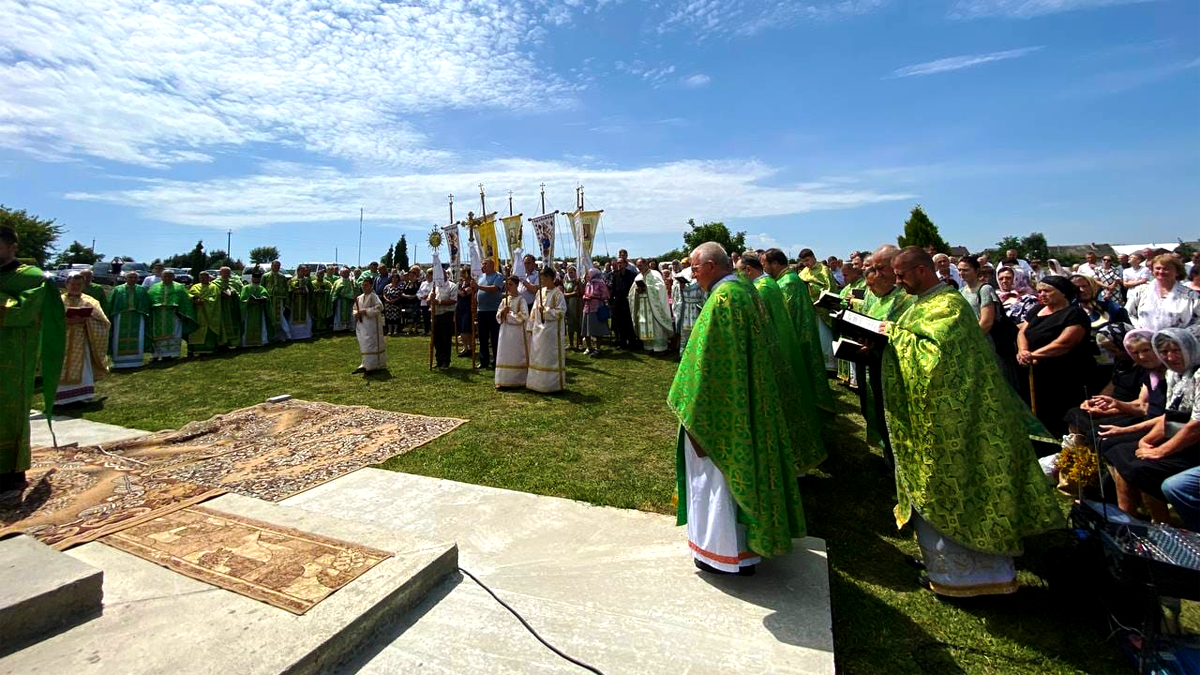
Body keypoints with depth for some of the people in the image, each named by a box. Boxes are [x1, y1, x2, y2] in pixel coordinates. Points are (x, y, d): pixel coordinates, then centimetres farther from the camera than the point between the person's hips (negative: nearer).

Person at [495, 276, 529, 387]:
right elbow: (498, 317, 12)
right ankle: (504, 380, 12)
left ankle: (517, 381, 6)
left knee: (516, 356, -1)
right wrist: (502, 312, -8)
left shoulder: (521, 299, -5)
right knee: (504, 356, 6)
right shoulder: (504, 300, 12)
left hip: (517, 332, -6)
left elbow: (524, 316, -14)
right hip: (505, 331, 6)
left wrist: (510, 314, -10)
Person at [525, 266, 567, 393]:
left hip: (552, 331, -7)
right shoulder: (540, 292, 9)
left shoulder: (557, 293, -10)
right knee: (537, 357, 13)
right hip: (538, 330, 7)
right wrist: (531, 327, 11)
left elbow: (561, 311, -15)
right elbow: (534, 311, 13)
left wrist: (546, 310, -17)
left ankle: (553, 384, 11)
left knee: (551, 357, 0)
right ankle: (537, 382, 24)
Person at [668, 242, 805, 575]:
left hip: (722, 405, -10)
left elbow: (708, 361, -23)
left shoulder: (722, 299, -22)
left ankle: (724, 552, 21)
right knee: (744, 464, 21)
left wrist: (691, 407, -15)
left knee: (718, 472, 5)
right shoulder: (746, 290, 7)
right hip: (749, 403, 10)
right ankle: (748, 541, 39)